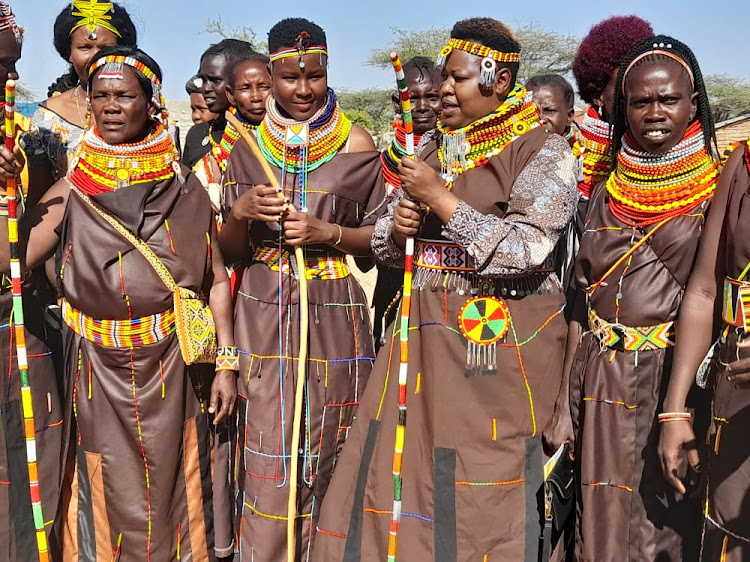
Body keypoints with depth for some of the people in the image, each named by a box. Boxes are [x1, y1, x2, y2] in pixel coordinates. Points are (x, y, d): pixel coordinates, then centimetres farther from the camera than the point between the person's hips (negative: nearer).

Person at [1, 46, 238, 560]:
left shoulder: (185, 188, -1)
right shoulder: (74, 191, -4)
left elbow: (217, 279, 2)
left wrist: (226, 362, -2)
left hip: (175, 371, 1)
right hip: (101, 376, 0)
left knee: (173, 491, 13)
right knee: (109, 496, 12)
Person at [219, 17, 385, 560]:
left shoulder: (356, 144, 3)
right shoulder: (249, 145, 7)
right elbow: (230, 250, 8)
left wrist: (327, 233, -12)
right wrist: (241, 211, -13)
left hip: (334, 315, -1)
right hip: (264, 315, 1)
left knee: (327, 450, 5)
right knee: (268, 454, -1)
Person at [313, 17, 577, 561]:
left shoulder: (544, 152, -5)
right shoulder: (439, 152, 14)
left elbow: (525, 250, -18)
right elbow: (385, 244, 17)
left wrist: (440, 198, -16)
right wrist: (397, 227, -6)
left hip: (499, 339, -6)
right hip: (426, 333, 6)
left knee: (480, 487, 1)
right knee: (399, 470, 8)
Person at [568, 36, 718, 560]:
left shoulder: (720, 187, -2)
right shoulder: (607, 190, 9)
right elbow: (583, 296, 10)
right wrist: (567, 398, 7)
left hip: (681, 378, -3)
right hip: (605, 381, 3)